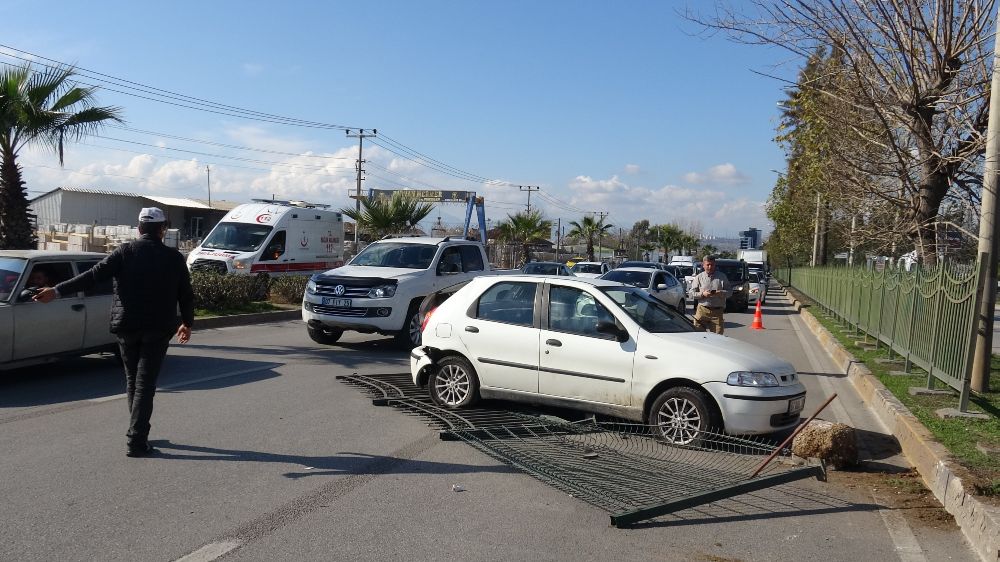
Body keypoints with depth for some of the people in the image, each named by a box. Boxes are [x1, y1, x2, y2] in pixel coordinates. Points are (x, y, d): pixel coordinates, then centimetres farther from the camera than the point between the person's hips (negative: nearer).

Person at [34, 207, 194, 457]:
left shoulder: (125, 252, -3)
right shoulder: (174, 258, -2)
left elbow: (93, 276, -11)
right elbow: (186, 295, 4)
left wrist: (57, 290, -8)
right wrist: (187, 323, 17)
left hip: (127, 326, 2)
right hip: (158, 329, -1)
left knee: (132, 380, 17)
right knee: (145, 383, 0)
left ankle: (138, 434, 27)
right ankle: (136, 441, -5)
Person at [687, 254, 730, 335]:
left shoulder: (722, 277, 11)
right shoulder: (698, 277, 9)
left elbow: (729, 291, 9)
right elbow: (691, 293, 4)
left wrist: (721, 293, -13)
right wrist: (702, 294, -13)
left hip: (717, 311, 0)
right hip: (702, 310, 0)